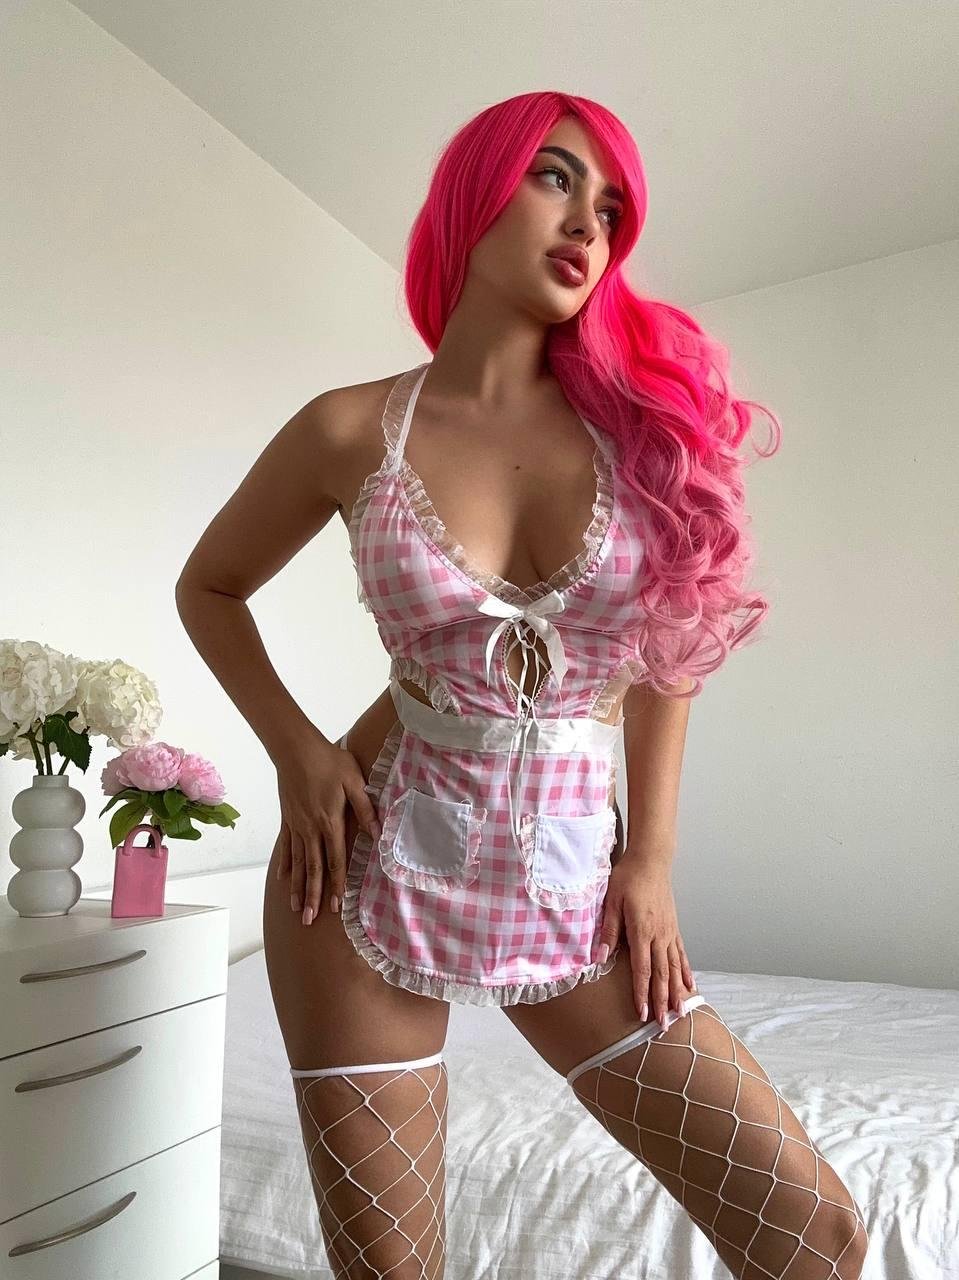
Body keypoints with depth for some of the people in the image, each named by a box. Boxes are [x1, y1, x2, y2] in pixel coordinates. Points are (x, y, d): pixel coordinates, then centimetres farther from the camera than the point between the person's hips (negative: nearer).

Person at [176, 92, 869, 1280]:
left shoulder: (643, 413, -1)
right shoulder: (352, 430, -5)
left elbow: (664, 648, 8)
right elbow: (208, 587, 10)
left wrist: (651, 860, 3)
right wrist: (297, 752, -5)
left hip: (572, 890, 2)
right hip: (375, 874, -1)